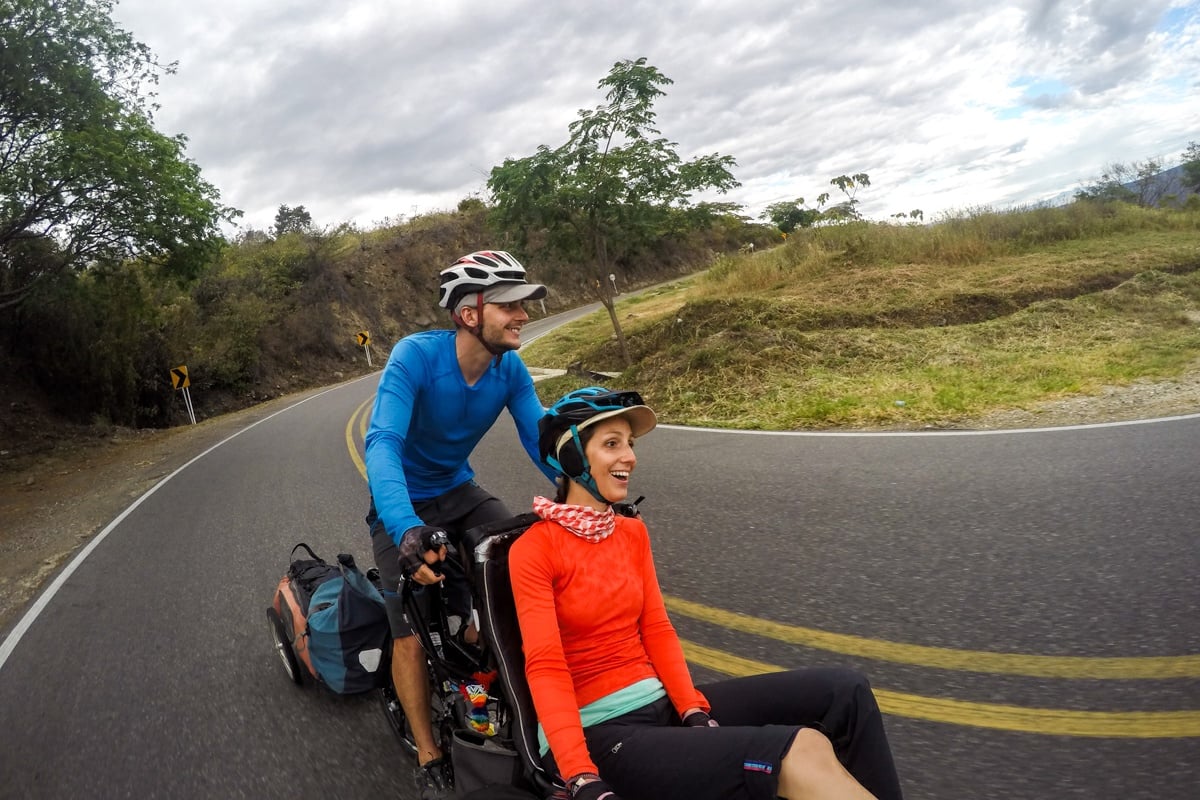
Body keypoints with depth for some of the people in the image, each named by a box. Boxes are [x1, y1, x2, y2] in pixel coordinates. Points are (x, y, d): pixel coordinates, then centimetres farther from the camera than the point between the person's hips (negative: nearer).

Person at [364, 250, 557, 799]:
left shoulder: (510, 369, -16)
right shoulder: (416, 355, -30)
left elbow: (541, 440, -15)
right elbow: (382, 443, -40)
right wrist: (407, 529, -55)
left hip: (460, 492, 4)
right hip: (404, 508, -4)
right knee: (410, 635, -7)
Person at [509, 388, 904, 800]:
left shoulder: (633, 532, 9)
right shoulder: (532, 550, -11)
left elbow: (657, 630, 6)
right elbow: (545, 668, -17)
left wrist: (693, 711, -9)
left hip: (660, 703, 7)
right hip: (598, 734, -7)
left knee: (843, 691, -9)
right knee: (802, 752, -25)